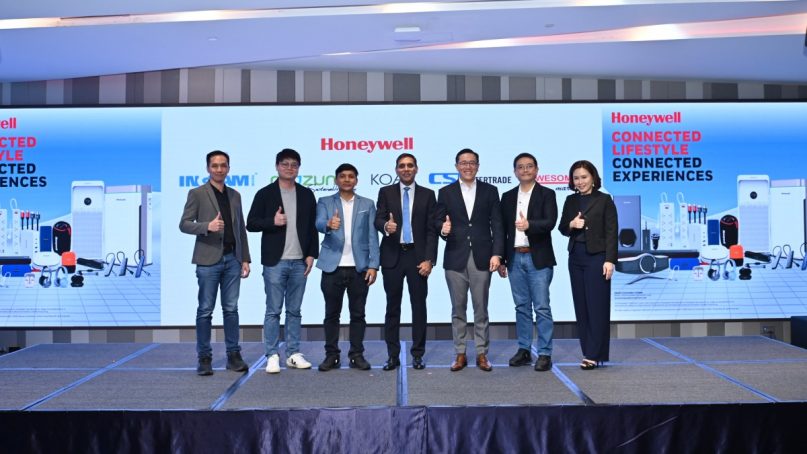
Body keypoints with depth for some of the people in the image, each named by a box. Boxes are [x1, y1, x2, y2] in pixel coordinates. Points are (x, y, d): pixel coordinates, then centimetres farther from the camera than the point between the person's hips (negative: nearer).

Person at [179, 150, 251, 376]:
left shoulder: (235, 195, 14)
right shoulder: (197, 193, 0)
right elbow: (184, 224, -4)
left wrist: (245, 259, 9)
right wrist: (207, 226, -22)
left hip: (232, 259, 4)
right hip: (208, 259, -4)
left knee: (231, 309, 7)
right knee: (205, 310, 1)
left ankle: (233, 355, 13)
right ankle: (204, 358, 9)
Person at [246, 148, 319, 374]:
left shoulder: (306, 194, 10)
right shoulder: (265, 193, 1)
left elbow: (313, 227, 10)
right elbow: (251, 223, 0)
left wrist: (311, 254, 2)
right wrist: (272, 221, -16)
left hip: (299, 262, 3)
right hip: (275, 262, -3)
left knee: (294, 311, 9)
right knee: (273, 311, 0)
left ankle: (293, 354, 16)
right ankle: (272, 356, 7)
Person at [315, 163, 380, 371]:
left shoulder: (367, 204, 10)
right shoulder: (325, 202, 7)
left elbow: (372, 237, 5)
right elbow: (319, 224, -12)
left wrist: (373, 265, -4)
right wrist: (329, 224, -36)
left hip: (359, 268, 1)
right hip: (333, 267, 0)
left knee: (358, 314, 5)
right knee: (332, 314, 5)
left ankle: (357, 355, 13)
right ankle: (332, 355, 13)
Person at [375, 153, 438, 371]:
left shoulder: (427, 194, 6)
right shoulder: (386, 192, 7)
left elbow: (431, 230, 1)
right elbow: (378, 219, -4)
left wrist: (429, 259, -7)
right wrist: (385, 225, -28)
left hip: (417, 256, 0)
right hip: (393, 256, 0)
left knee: (419, 306, 3)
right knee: (392, 307, 5)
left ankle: (417, 354, 13)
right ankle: (393, 355, 13)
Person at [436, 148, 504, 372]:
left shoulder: (490, 191, 6)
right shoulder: (446, 192, 7)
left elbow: (497, 225, 2)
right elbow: (438, 222, 5)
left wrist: (497, 253, -7)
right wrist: (443, 229, -19)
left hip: (481, 258, 0)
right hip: (455, 259, 0)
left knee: (481, 309, 5)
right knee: (458, 309, 7)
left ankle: (481, 354, 15)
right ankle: (460, 354, 16)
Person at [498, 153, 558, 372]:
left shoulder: (547, 194, 0)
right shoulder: (508, 197, 12)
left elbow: (550, 222, -14)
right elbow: (502, 229, 11)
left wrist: (529, 225, -33)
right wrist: (501, 259, 7)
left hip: (538, 258, -4)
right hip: (515, 258, 4)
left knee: (542, 307, -3)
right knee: (522, 306, 10)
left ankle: (545, 354, 3)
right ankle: (524, 350, 18)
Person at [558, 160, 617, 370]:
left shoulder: (604, 200, -3)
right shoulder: (570, 201, 10)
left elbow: (611, 232, -7)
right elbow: (562, 228, 13)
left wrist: (609, 260, -14)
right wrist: (571, 224, -9)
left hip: (596, 257, -5)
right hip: (576, 257, 5)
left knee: (597, 305, -3)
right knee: (581, 305, 8)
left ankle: (593, 354, 1)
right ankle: (590, 351, 17)